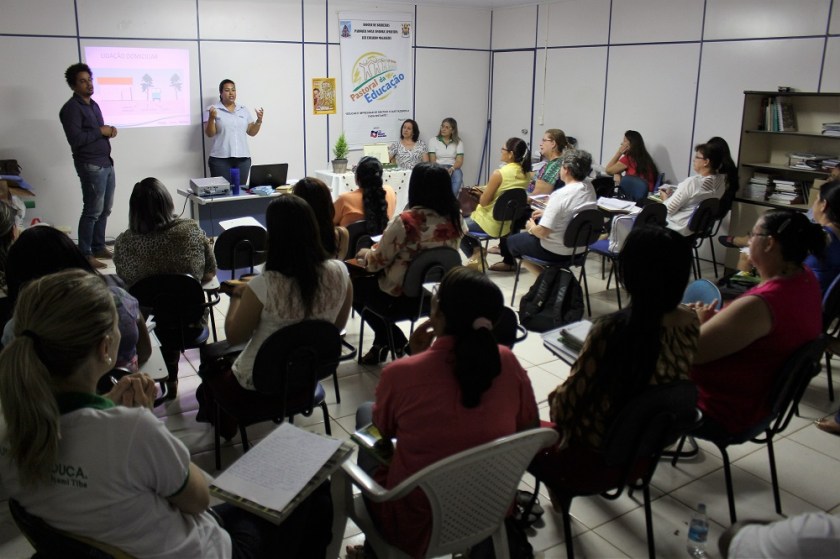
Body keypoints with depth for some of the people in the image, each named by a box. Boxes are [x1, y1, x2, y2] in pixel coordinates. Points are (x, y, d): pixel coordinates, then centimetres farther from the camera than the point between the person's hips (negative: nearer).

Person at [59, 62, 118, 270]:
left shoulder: (93, 105, 16)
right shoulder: (71, 108, -12)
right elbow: (76, 139, -23)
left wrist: (109, 131, 3)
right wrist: (101, 131, -15)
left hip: (106, 162, 9)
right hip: (91, 166, -9)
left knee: (105, 209, 13)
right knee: (93, 210, -6)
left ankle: (99, 247, 23)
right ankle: (84, 254, 1)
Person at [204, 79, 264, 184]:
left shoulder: (244, 110, 14)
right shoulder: (213, 110, 2)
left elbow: (252, 132, 15)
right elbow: (209, 134, -4)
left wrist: (259, 120, -2)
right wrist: (211, 118, -20)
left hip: (243, 159, 4)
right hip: (221, 159, -3)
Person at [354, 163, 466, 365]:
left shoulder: (405, 221, -26)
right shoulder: (456, 218, -8)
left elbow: (377, 262, -15)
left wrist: (365, 253, 8)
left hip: (402, 294, -7)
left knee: (353, 286, 21)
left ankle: (396, 342, 20)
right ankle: (383, 342, 32)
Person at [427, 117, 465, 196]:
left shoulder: (458, 142, 12)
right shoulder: (433, 141, 10)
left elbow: (459, 161, 1)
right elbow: (432, 160, 2)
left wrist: (451, 169, -21)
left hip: (453, 169, 1)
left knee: (457, 174, -35)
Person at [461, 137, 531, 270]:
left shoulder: (499, 174, -24)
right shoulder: (526, 174, -2)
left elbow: (483, 202, -17)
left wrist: (482, 193, 4)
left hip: (491, 224, -7)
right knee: (469, 218, 31)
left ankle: (474, 255, 14)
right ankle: (477, 250, 17)